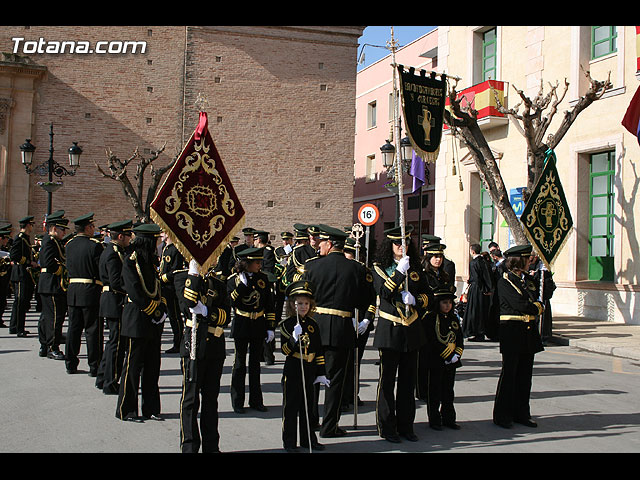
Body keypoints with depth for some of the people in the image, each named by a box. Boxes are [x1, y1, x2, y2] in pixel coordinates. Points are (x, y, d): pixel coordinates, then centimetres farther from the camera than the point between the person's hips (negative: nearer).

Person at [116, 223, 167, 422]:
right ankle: (126, 410, 10)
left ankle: (150, 409, 19)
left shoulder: (151, 261, 13)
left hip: (154, 322, 8)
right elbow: (134, 292, -17)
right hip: (137, 319, -8)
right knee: (133, 364, -1)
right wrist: (154, 311, -14)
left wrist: (161, 307, 2)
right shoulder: (131, 261, -11)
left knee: (152, 365, 11)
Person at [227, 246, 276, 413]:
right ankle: (237, 402, 12)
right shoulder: (234, 279, -6)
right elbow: (233, 302, -20)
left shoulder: (263, 278, 3)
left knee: (255, 362, 11)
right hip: (241, 326, -3)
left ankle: (255, 400, 20)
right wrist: (242, 284, -24)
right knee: (240, 363, 3)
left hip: (259, 326, 3)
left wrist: (270, 327, 2)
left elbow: (269, 304, 5)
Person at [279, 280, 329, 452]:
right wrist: (294, 338, -31)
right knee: (291, 407, 2)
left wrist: (321, 373, 8)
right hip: (292, 371, -4)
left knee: (308, 406, 12)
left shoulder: (312, 324, 6)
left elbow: (319, 350, 10)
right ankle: (289, 442, 11)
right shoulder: (287, 324, -6)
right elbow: (285, 350, -13)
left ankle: (308, 440, 23)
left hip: (309, 371, 4)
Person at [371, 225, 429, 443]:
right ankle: (387, 427, 10)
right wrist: (399, 271, -22)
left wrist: (415, 299, -10)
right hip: (389, 329, -4)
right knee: (387, 379, 0)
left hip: (411, 329, 4)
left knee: (408, 380, 9)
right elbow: (383, 291, -16)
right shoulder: (379, 267, 0)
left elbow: (428, 296, 10)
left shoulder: (416, 268, 11)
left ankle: (406, 426, 19)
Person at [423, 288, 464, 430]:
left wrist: (457, 354, -5)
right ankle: (434, 420, 12)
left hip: (451, 361, 6)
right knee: (435, 392, 3)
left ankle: (449, 419, 23)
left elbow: (460, 339, 11)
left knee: (449, 392, 13)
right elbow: (433, 341, -16)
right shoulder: (431, 318, -10)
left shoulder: (454, 319, 11)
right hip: (435, 361, -6)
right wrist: (448, 355, -17)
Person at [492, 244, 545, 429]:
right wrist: (537, 308, -3)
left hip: (529, 331, 7)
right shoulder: (504, 282, -8)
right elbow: (519, 305, -16)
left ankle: (521, 414, 18)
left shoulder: (529, 280, 14)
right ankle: (502, 415, 6)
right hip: (511, 331, -7)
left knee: (525, 373, 9)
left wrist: (532, 307, -11)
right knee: (509, 373, -2)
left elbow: (537, 301, 7)